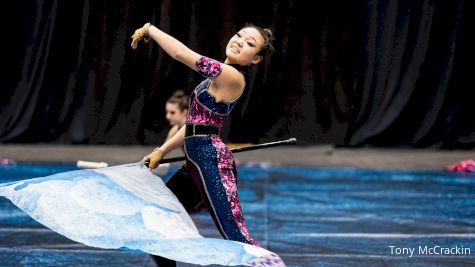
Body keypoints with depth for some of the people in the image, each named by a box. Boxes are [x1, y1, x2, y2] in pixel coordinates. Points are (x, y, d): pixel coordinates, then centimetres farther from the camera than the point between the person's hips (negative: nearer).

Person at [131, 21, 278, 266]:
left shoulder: (232, 77, -13)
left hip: (211, 160, -10)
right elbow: (196, 120, 22)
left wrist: (150, 29, -3)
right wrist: (162, 151, 22)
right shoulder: (220, 76, 16)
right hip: (198, 162, 10)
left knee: (236, 237, -17)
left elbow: (182, 53, -17)